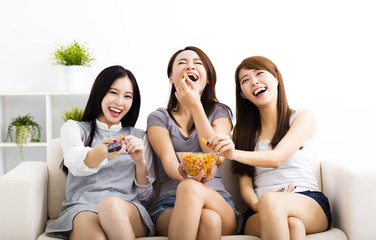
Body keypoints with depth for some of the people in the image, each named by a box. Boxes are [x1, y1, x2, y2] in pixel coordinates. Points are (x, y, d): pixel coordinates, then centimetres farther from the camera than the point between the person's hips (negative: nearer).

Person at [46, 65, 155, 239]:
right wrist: (100, 153, -32)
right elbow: (75, 164, -9)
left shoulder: (139, 137, 20)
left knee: (111, 204, -35)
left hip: (127, 211, 3)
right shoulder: (73, 128, 16)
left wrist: (140, 162, -3)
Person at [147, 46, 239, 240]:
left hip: (218, 202, 1)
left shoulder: (219, 112, 16)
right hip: (170, 207, 0)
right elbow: (168, 159, -6)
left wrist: (195, 107, -3)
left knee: (207, 214, -38)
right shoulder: (158, 118, 13)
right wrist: (185, 175, -32)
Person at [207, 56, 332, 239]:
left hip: (311, 204, -1)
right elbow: (245, 184, 7)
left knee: (268, 200, -36)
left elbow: (277, 157, -11)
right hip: (261, 213, 1)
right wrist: (256, 205, -17)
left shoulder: (303, 117, 7)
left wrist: (235, 154, -30)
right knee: (292, 224, -36)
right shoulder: (243, 129, 16)